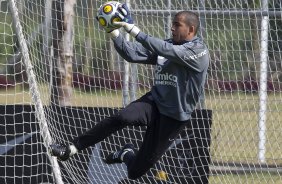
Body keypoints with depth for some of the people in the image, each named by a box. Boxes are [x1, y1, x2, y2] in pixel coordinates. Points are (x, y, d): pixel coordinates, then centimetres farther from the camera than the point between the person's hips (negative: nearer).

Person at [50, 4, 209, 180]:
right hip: (154, 101, 5)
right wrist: (112, 30, -12)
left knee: (135, 171, -3)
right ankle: (70, 150, -27)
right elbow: (132, 53, 3)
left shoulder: (199, 50, -14)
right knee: (122, 118, -31)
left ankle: (127, 154, 34)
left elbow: (164, 50, -28)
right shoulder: (166, 45, 9)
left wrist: (131, 27, -32)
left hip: (174, 117, -5)